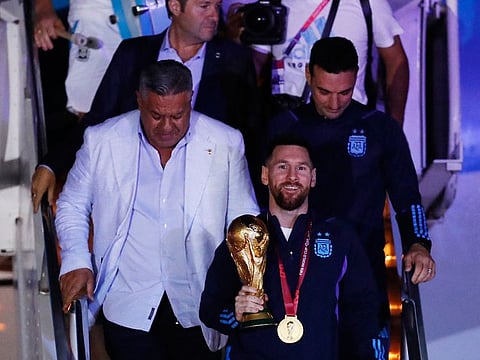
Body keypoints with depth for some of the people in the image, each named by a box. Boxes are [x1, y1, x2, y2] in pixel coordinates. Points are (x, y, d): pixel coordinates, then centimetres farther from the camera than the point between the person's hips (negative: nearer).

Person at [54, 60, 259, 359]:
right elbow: (72, 206, 10)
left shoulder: (225, 143, -2)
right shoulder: (102, 141, -2)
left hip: (198, 311, 1)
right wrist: (76, 261, -5)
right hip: (128, 310, 0)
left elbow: (244, 220, 5)